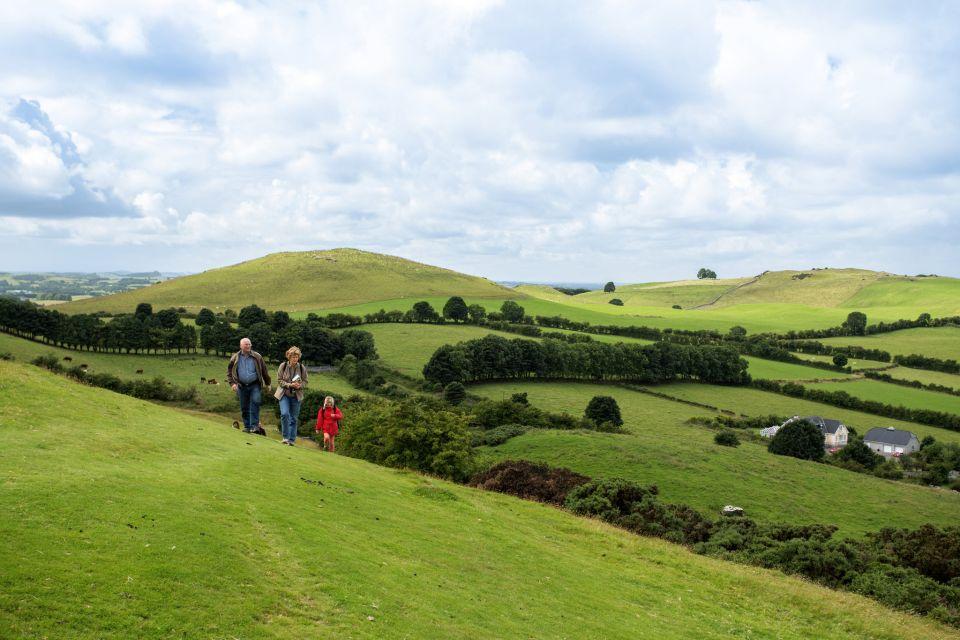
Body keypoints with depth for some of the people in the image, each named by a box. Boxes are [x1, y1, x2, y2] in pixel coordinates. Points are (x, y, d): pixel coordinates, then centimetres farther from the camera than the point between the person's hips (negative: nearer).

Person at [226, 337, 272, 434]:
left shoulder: (257, 357, 1)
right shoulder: (235, 358, 4)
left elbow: (264, 371, 9)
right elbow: (229, 372, 11)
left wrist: (267, 384, 14)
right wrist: (232, 383, -3)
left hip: (255, 385, -2)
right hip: (242, 386, 2)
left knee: (255, 402, -20)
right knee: (244, 408, 7)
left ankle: (254, 425, -19)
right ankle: (247, 426, 19)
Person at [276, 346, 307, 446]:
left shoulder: (302, 368, -1)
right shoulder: (283, 366, -5)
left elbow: (305, 381, 6)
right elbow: (279, 380, -4)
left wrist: (299, 386, -17)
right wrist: (289, 385, -20)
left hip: (296, 396, 2)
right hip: (284, 394, -2)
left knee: (294, 418, 5)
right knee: (285, 414, -19)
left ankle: (292, 439, 14)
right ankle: (286, 437, -7)